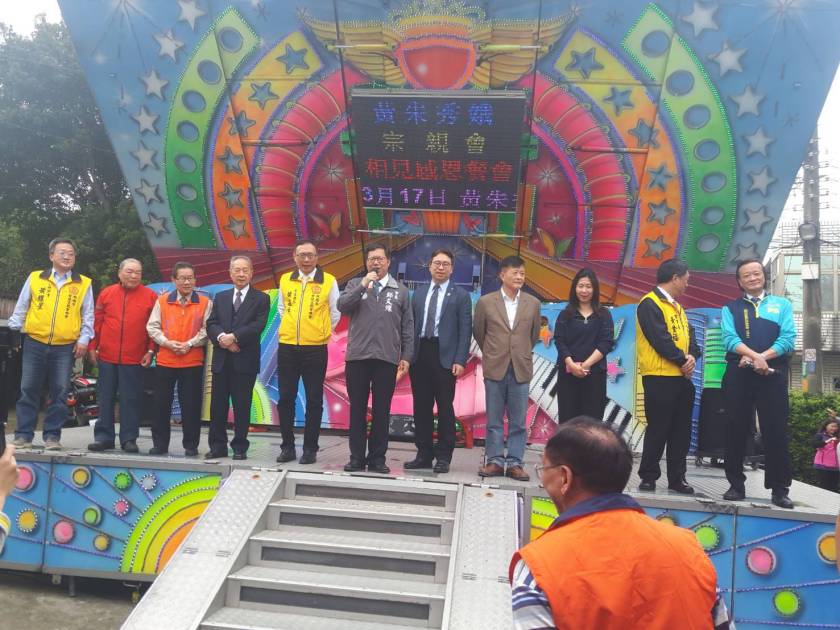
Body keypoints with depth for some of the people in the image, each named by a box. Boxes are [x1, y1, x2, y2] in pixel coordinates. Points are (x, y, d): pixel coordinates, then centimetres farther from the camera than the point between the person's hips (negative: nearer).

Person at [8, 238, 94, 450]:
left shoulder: (84, 284, 5)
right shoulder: (35, 278, 6)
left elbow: (88, 315, 6)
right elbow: (21, 308, 12)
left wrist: (84, 339, -2)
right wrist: (14, 330, 7)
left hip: (65, 347, -1)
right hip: (35, 343, 1)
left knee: (60, 393, 2)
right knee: (28, 390, 5)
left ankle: (52, 435, 12)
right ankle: (24, 434, 14)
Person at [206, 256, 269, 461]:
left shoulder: (261, 299, 3)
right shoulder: (220, 297, 15)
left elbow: (258, 325, -10)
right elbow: (211, 324, 6)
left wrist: (234, 337, -17)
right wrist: (221, 337, -14)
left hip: (245, 360, -3)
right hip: (221, 360, 4)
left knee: (242, 405, 1)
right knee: (218, 404, 6)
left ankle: (240, 447, 11)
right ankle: (217, 446, 16)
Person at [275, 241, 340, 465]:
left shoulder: (329, 281, -3)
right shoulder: (285, 279, 6)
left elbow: (335, 313, 5)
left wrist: (322, 332, 8)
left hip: (315, 348, -3)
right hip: (287, 347, 3)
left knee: (314, 400, 2)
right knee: (285, 398, 6)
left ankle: (310, 448, 11)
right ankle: (287, 446, 17)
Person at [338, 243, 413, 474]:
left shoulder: (400, 290, 9)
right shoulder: (355, 284, 10)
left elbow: (407, 327, 8)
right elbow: (342, 306, -7)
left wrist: (406, 356, 2)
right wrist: (363, 286, -14)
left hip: (387, 359, 0)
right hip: (357, 357, 0)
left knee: (382, 411, 5)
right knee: (357, 409, 5)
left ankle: (377, 458, 14)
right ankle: (357, 457, 14)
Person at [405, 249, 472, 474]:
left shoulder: (460, 295, 3)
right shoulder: (419, 294, 15)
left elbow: (465, 330, -3)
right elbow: (412, 326, 12)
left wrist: (460, 360, -12)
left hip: (445, 356, -4)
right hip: (419, 355, 4)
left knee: (445, 408, 1)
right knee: (421, 407, 7)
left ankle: (443, 457, 10)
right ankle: (424, 454, 16)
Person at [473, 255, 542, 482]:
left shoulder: (533, 303, 4)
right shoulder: (486, 302, 0)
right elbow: (478, 332, 11)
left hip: (521, 369, 1)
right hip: (495, 369, -1)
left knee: (518, 421, 4)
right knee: (494, 420, 6)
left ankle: (515, 463, 13)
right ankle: (494, 461, 15)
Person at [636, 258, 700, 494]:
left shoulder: (677, 307, 20)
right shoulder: (650, 304, -9)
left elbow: (689, 335, 14)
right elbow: (660, 339, -17)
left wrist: (692, 356, -5)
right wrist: (682, 360, -12)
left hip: (682, 377, 8)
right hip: (659, 377, -8)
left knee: (681, 430, 10)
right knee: (658, 429, -3)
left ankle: (677, 478, 19)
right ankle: (648, 476, 8)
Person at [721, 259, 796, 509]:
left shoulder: (782, 305, 12)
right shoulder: (730, 308, 11)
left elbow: (788, 339, -1)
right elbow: (729, 339, -5)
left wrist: (761, 358, -14)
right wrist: (755, 356, -20)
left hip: (773, 375, 0)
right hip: (738, 376, 0)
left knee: (776, 431, 0)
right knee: (736, 431, 4)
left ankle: (779, 489, 9)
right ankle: (736, 485, 13)